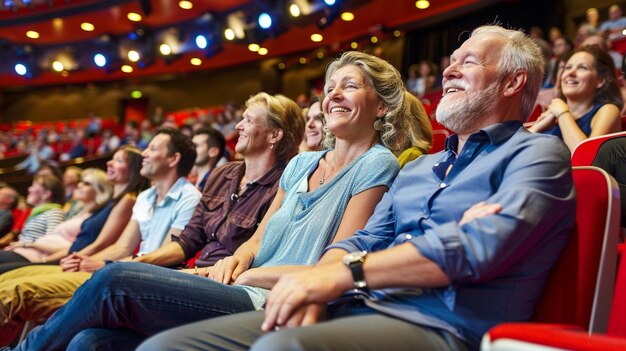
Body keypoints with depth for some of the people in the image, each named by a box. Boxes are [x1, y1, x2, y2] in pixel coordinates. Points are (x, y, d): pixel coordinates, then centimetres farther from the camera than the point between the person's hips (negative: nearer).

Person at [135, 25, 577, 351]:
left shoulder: (537, 154, 4)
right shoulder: (417, 169, 28)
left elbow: (481, 245, -14)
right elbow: (364, 241, 18)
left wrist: (342, 272, -18)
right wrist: (313, 287, -6)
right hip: (353, 307, 7)